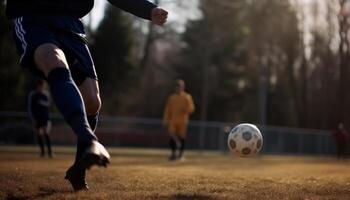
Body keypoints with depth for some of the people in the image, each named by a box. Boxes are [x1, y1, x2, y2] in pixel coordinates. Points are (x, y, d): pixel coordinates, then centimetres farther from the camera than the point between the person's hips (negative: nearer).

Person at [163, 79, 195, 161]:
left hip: (182, 121, -2)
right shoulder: (171, 97, 12)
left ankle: (181, 154, 10)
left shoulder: (187, 97, 4)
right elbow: (167, 109, 13)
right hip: (173, 121, 2)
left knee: (181, 137, -1)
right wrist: (166, 120, 6)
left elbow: (191, 108, 0)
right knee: (172, 136, -8)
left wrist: (185, 110, -19)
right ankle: (173, 154, 1)